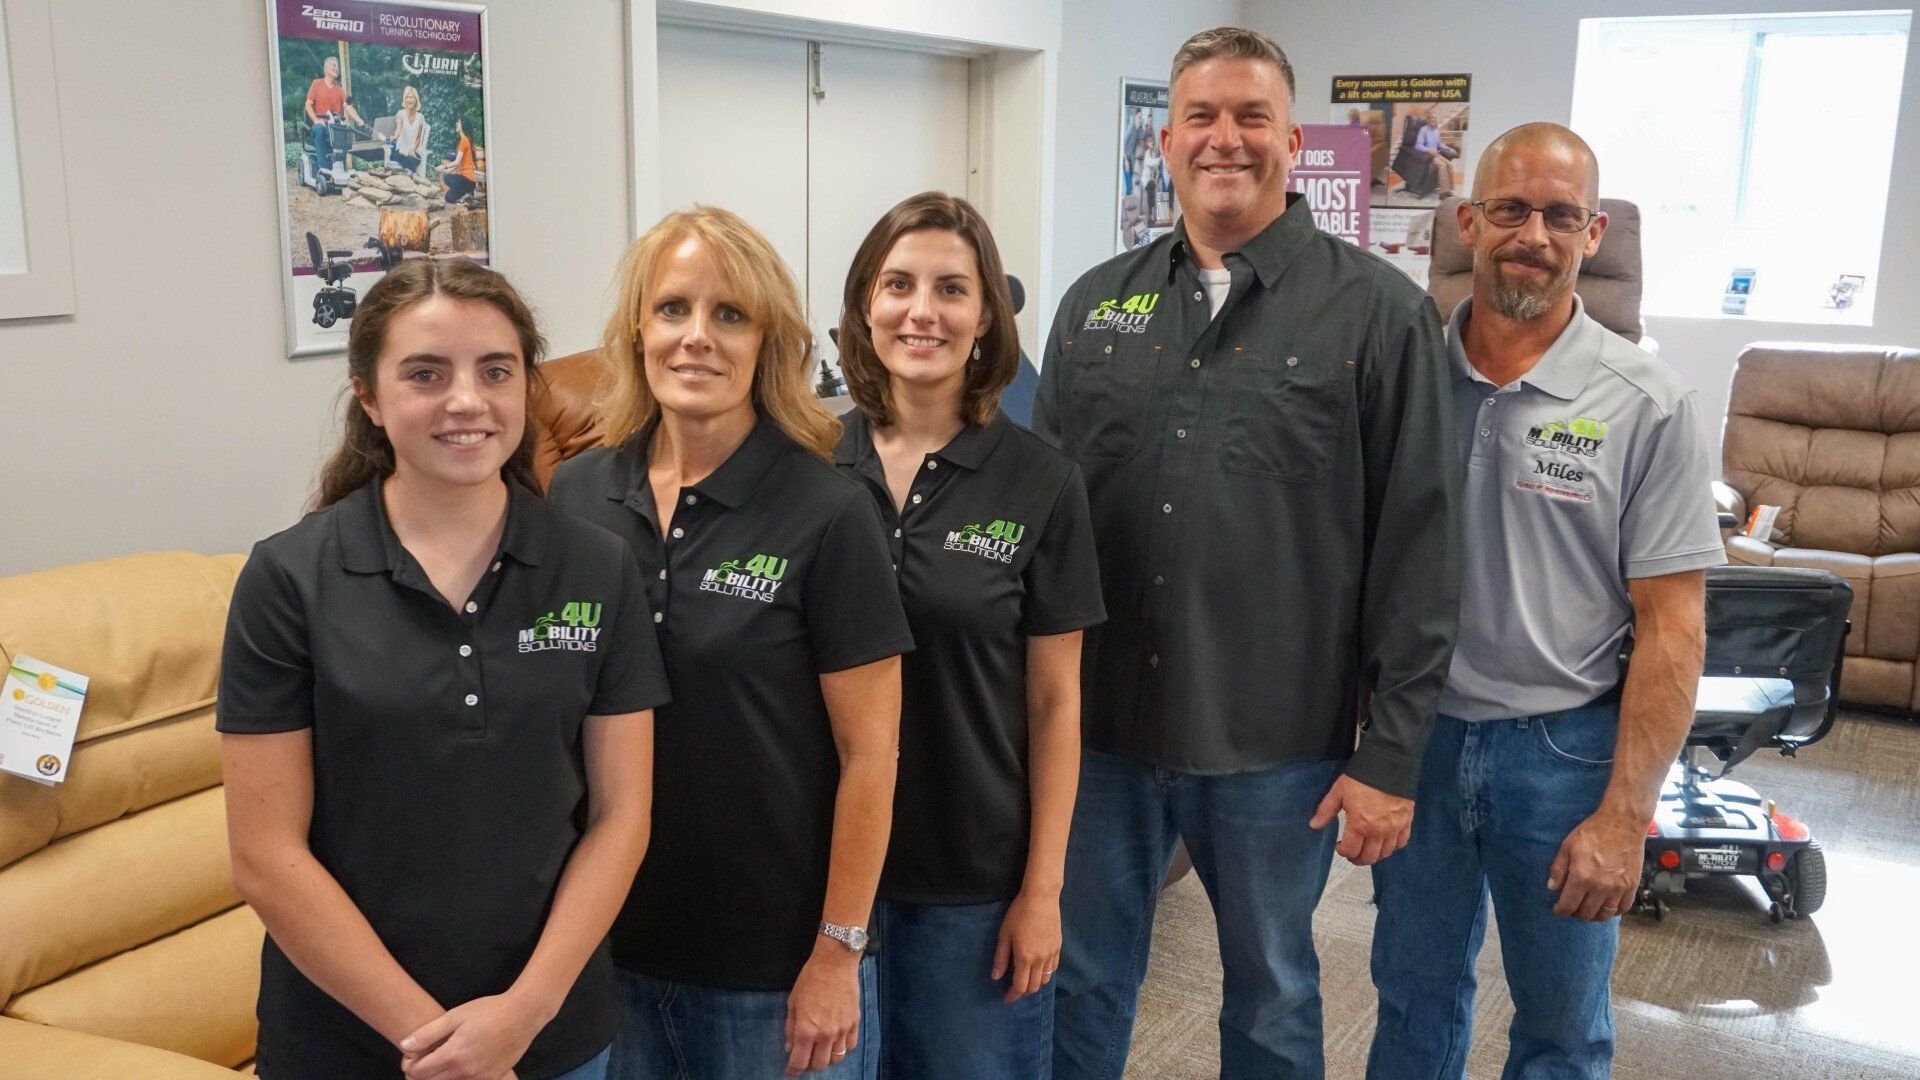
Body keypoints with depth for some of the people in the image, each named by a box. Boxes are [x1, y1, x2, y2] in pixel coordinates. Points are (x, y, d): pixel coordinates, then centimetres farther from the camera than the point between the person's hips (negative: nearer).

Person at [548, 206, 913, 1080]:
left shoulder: (827, 514, -14)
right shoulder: (576, 494, -2)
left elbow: (868, 752, -11)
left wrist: (838, 952, -10)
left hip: (773, 964, -3)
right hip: (608, 941, 4)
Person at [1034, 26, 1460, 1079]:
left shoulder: (1380, 313, -7)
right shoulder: (1095, 304, 5)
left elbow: (1419, 546, -7)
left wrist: (1391, 753, -8)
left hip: (1278, 745, -3)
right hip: (1097, 726, 3)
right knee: (1081, 987, 17)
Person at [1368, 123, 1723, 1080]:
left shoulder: (1648, 407, -9)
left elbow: (1671, 627, -9)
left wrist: (1624, 815, -13)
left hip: (1563, 748, -2)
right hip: (1417, 731, 2)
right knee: (1414, 999, 19)